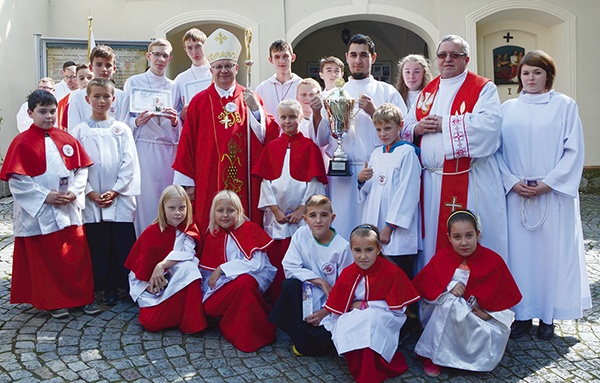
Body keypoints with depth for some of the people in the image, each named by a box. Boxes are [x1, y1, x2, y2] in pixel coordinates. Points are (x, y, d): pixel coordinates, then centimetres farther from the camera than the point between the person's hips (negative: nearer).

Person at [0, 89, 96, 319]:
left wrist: (74, 191, -8)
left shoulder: (66, 139, 6)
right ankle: (53, 302, 21)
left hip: (69, 210, 4)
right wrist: (45, 196, -16)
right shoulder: (22, 143, -7)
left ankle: (83, 296, 20)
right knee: (45, 259, 7)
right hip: (39, 212, -3)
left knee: (78, 255, 6)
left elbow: (82, 169, 8)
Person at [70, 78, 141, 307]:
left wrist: (115, 191, -8)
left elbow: (129, 163, 1)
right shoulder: (79, 131, 5)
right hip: (91, 200, 1)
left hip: (120, 198, 0)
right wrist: (91, 193, -8)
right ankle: (107, 288, 16)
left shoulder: (122, 129, 6)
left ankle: (127, 285, 12)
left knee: (123, 243, 1)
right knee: (97, 244, 5)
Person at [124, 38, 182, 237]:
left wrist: (175, 121, -6)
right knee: (145, 199, -7)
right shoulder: (133, 82, 7)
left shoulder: (174, 87, 16)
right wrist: (136, 122, -17)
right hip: (144, 146, -3)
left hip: (169, 149, 3)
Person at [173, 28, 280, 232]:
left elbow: (270, 137, -1)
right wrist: (187, 182, -1)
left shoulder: (251, 99, 7)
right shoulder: (199, 102, 3)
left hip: (246, 184, 1)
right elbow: (187, 144, 1)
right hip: (209, 185, -1)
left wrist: (256, 109, -14)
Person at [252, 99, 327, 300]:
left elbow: (314, 181, -2)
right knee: (275, 262, 4)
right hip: (275, 215, 2)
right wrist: (275, 210, -5)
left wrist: (301, 210, -9)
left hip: (301, 215, -2)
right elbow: (266, 181, 5)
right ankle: (276, 304, 15)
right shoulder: (271, 147, 10)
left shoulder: (309, 146, 2)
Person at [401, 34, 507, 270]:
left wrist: (444, 124, -13)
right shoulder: (428, 91, 18)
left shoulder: (483, 88, 1)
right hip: (431, 180, 5)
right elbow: (405, 127, 18)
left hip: (470, 182, -5)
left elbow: (489, 124, -17)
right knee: (432, 239, 10)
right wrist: (418, 128, -6)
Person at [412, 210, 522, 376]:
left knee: (497, 335, -29)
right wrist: (449, 286, -26)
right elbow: (421, 285, -10)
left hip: (479, 318, 1)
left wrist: (487, 311, -20)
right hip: (444, 314, 0)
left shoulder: (493, 260, -9)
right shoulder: (441, 258, -7)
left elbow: (504, 295, -4)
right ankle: (431, 356, -20)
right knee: (448, 300, -32)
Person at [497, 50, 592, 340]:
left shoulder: (564, 105, 3)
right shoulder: (508, 108, 10)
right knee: (519, 251, 3)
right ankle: (523, 314, 13)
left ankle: (548, 316, 13)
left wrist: (547, 183, -11)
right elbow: (498, 151, 6)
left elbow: (574, 151, -2)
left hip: (554, 194, -2)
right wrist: (513, 182, -8)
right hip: (517, 195, 2)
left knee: (552, 251, 1)